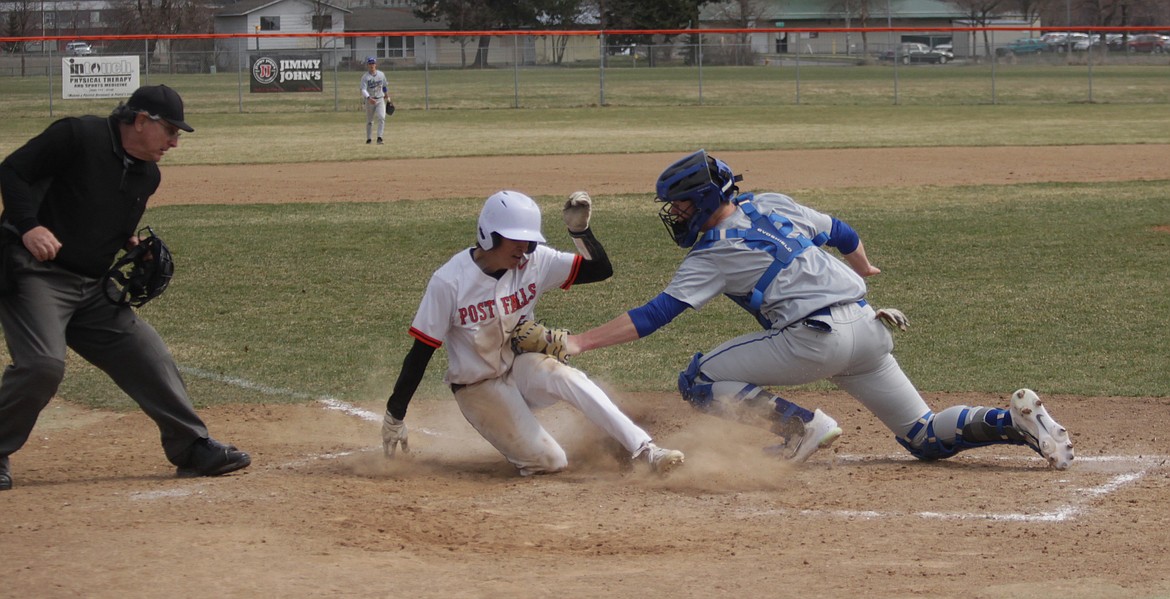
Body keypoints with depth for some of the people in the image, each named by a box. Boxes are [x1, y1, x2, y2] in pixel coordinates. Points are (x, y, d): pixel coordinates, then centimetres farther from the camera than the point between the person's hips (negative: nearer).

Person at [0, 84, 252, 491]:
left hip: (93, 288, 8)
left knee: (147, 356, 3)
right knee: (43, 365, -24)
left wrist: (133, 245, 4)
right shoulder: (78, 136, -12)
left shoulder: (147, 175, 11)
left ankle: (193, 449, 11)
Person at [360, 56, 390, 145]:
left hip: (380, 99, 2)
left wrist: (387, 96, 25)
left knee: (381, 118, -16)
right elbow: (363, 90, -23)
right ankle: (369, 138, 24)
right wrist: (369, 98, -39)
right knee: (369, 121, 8)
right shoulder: (365, 77, -11)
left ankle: (379, 138, -20)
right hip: (369, 100, -2)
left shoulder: (381, 74, 2)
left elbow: (385, 85, 19)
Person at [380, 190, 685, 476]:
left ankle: (644, 451, -29)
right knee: (550, 462, -15)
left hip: (521, 365, 3)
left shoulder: (534, 262, -10)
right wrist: (394, 416, -11)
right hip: (478, 388, -3)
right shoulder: (449, 281, -21)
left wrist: (579, 229, -27)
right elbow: (421, 351, -15)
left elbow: (600, 270, -11)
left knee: (568, 379, -31)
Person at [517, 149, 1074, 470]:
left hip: (815, 339, -8)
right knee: (925, 435, 15)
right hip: (869, 326, 8)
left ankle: (800, 425, -11)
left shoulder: (711, 255, -2)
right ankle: (1017, 420, -8)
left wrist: (580, 341, -11)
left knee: (699, 379, 1)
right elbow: (843, 236, 29)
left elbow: (654, 314, -9)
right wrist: (862, 271, 50)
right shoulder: (772, 204, 17)